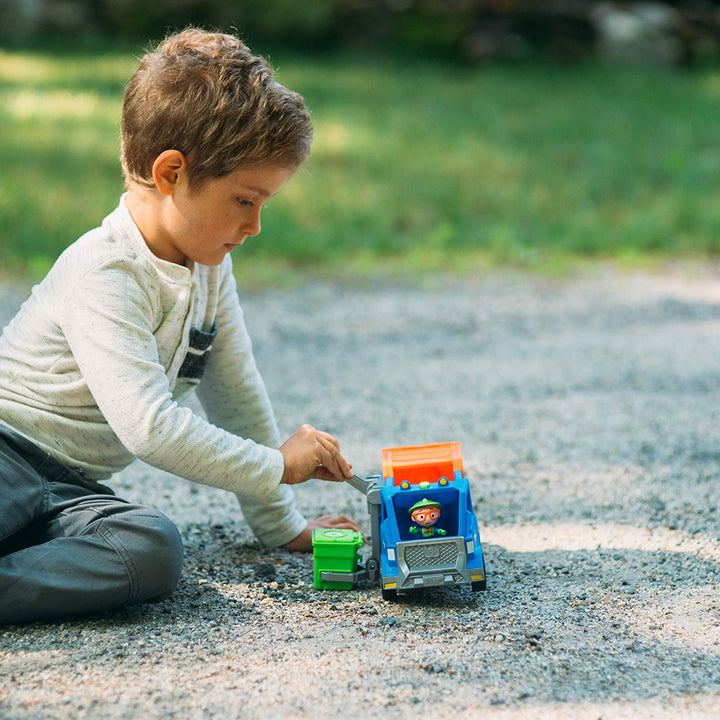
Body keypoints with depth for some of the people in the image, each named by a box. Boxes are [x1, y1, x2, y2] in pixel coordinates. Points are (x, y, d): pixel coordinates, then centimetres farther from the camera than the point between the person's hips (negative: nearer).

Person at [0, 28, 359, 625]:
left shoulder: (210, 266, 10)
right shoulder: (104, 277, -18)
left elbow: (235, 393, 18)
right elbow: (147, 426, -27)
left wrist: (282, 525, 19)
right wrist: (276, 466, -16)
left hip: (70, 486, 8)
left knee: (154, 551, -30)